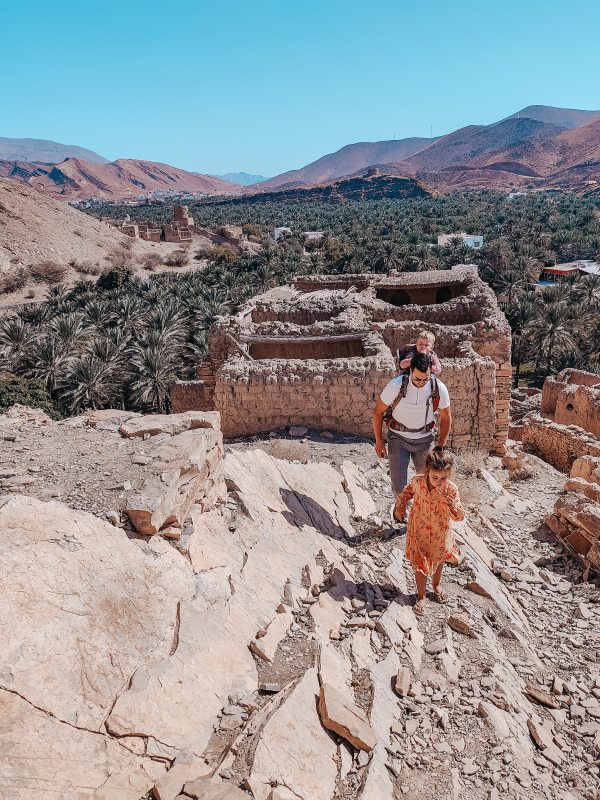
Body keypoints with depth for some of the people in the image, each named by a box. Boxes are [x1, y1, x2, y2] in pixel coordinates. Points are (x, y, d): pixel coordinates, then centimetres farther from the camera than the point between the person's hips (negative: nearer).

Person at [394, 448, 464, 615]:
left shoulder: (451, 489, -22)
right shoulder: (418, 482, -18)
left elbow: (460, 516, -21)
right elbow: (408, 491, 7)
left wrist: (453, 506, -41)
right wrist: (401, 505, -4)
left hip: (440, 534, 1)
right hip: (420, 532, 0)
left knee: (438, 560, 24)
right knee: (420, 564, 6)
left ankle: (436, 585, 53)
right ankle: (421, 597, 27)